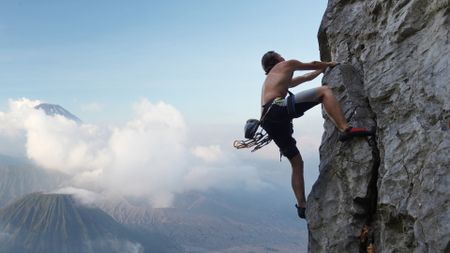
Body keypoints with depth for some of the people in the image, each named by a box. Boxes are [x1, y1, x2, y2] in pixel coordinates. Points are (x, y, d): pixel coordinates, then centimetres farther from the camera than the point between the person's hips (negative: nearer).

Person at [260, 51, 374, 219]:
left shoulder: (271, 79, 40)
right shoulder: (286, 65, 20)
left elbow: (307, 77, 50)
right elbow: (313, 65, 33)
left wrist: (324, 68, 60)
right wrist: (329, 64, 52)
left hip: (268, 122, 8)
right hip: (278, 108, -8)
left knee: (297, 162, 14)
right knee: (324, 91, -9)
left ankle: (302, 206, 12)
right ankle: (345, 129, -28)